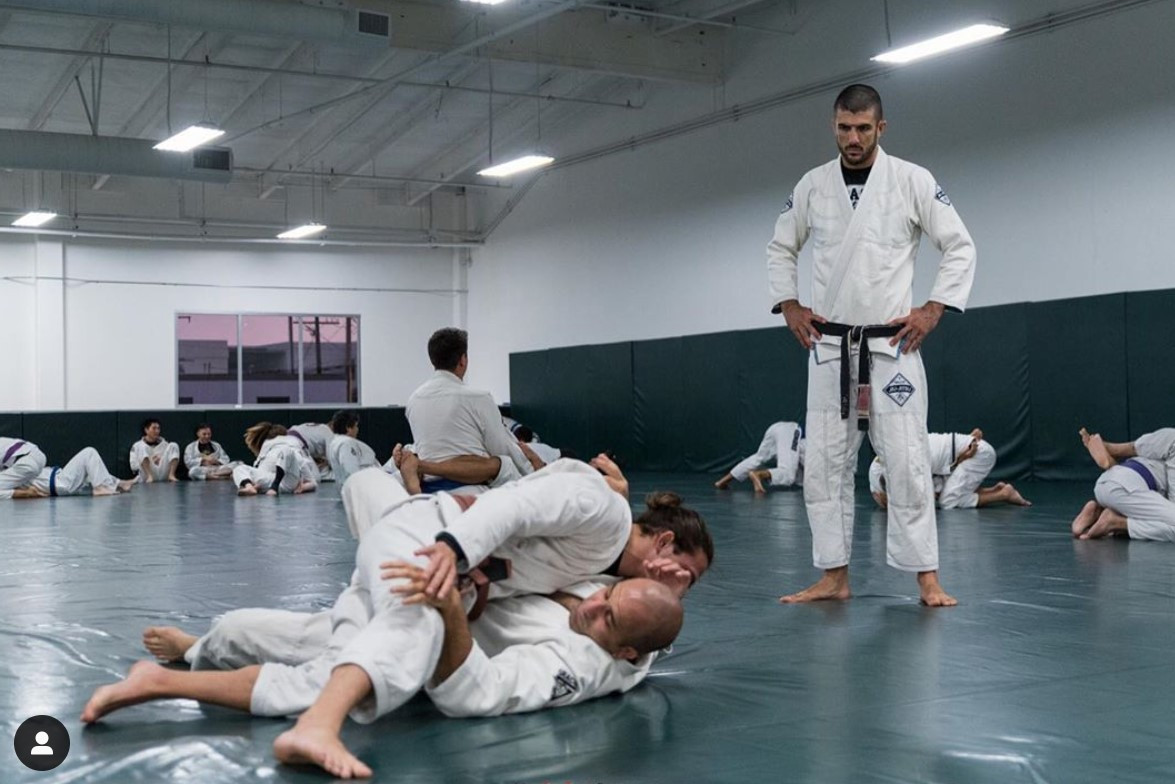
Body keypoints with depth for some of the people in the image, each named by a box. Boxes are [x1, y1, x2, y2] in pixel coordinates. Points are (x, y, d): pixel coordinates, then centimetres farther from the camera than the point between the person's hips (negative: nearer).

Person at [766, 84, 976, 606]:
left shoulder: (912, 181, -3)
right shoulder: (813, 185, 5)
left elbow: (960, 247, 0)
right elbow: (780, 250, 17)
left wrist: (934, 308, -8)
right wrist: (789, 306, 5)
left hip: (891, 344, -3)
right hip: (829, 346, 3)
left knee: (906, 460, -4)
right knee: (825, 462, 4)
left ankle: (927, 578, 4)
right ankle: (834, 576, 13)